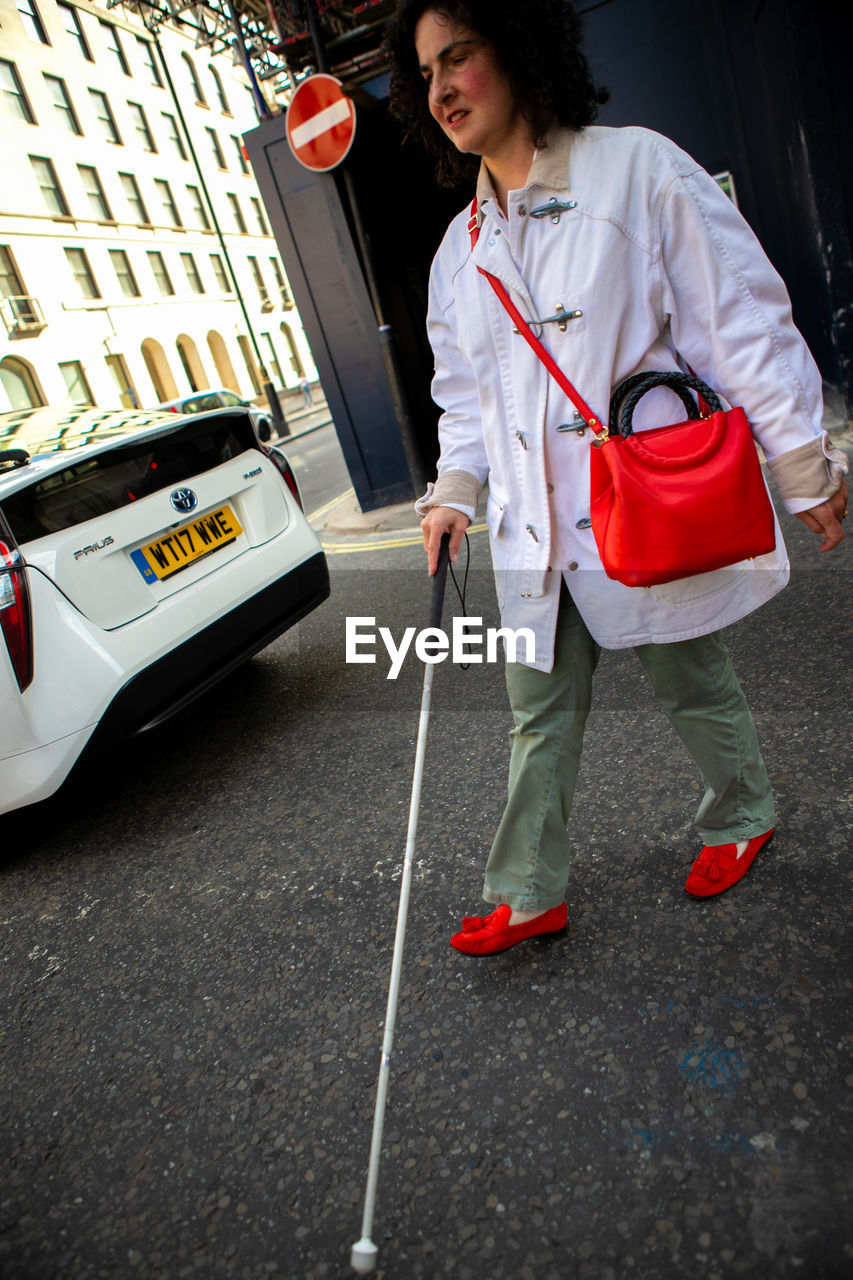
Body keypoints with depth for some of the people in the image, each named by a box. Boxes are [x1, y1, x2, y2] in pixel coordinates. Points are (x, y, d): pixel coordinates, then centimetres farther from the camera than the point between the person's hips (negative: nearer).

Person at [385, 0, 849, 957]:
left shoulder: (637, 169, -5)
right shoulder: (459, 251, 12)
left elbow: (741, 320, -7)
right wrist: (453, 488, 2)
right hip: (534, 531, 5)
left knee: (691, 687, 13)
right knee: (539, 714, 10)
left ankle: (741, 817, 43)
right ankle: (529, 895, 25)